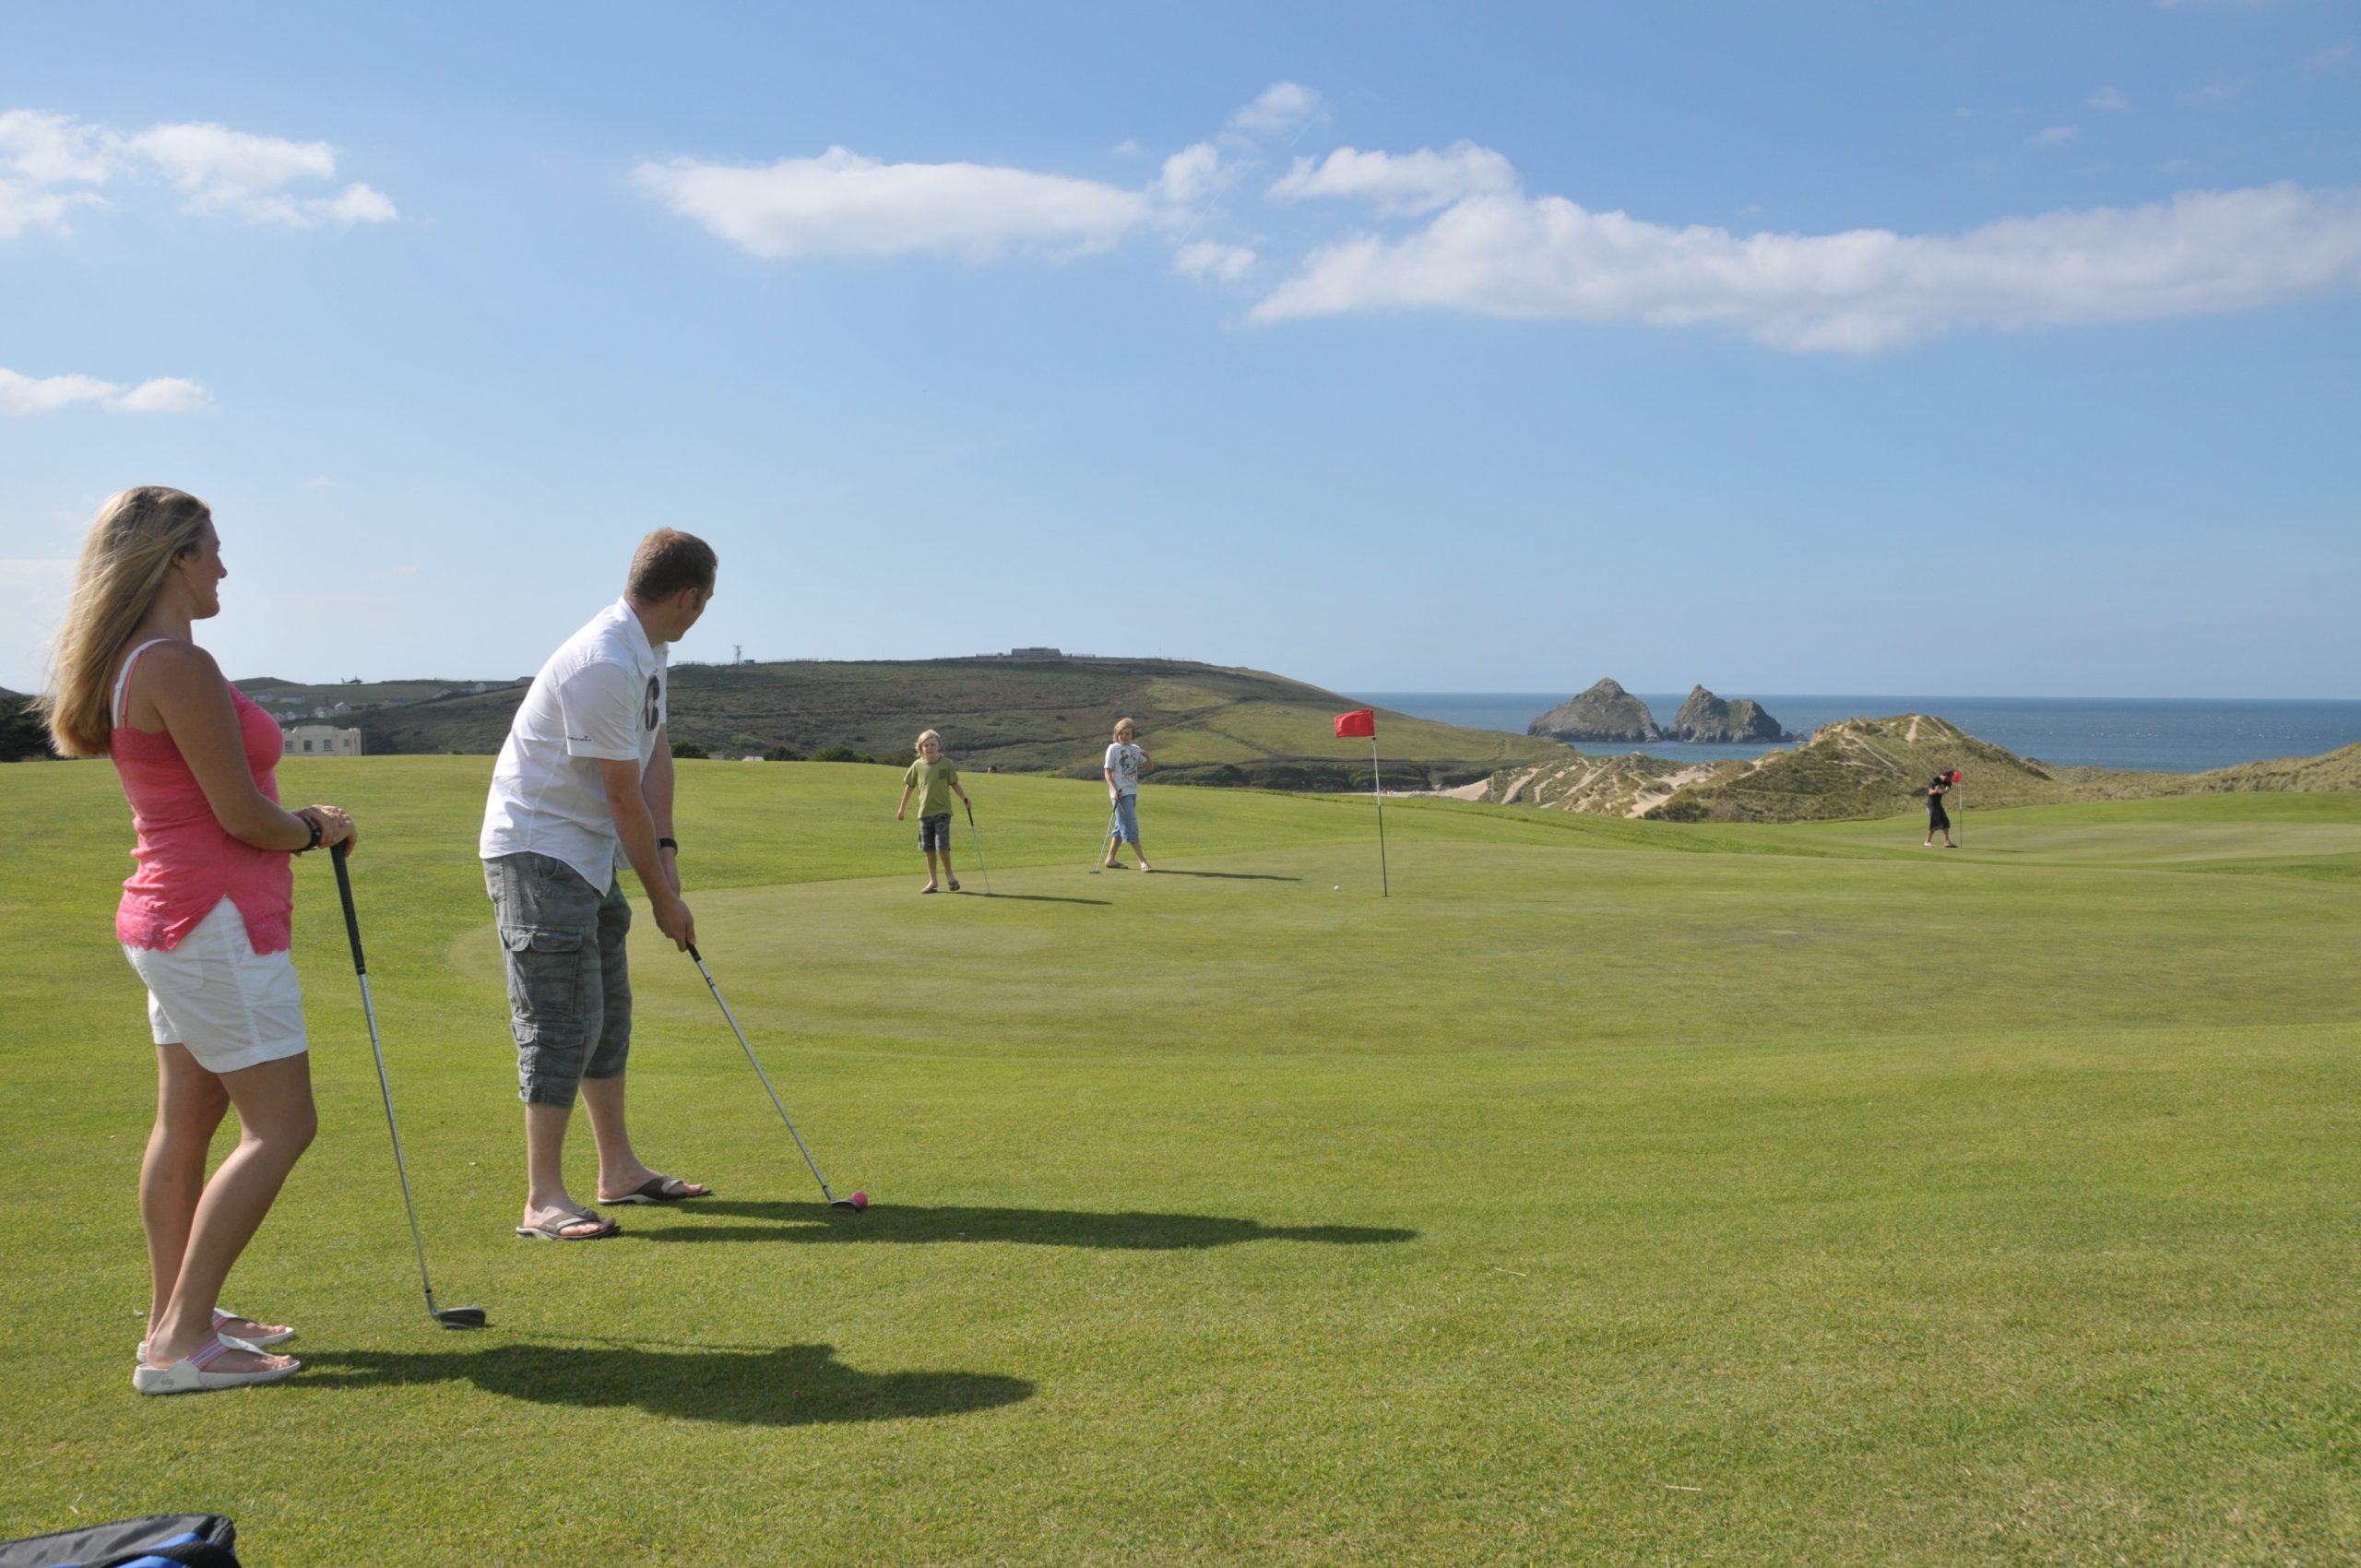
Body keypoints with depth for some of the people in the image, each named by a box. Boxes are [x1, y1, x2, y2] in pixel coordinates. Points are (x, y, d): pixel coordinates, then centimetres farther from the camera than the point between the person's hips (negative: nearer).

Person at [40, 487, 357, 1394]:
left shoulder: (127, 665, 12)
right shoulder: (178, 666, -20)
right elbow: (242, 817, -18)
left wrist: (298, 822, 8)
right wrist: (315, 831, 0)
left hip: (171, 915, 10)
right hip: (216, 922, -10)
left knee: (186, 1123, 16)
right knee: (279, 1127, -6)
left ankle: (175, 1317, 26)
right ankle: (180, 1343, -4)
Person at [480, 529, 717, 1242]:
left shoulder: (646, 648, 6)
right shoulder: (602, 666, -26)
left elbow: (655, 754, 7)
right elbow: (623, 796, -21)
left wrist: (664, 850, -6)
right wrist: (662, 897, -12)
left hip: (589, 853, 10)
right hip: (537, 849, -10)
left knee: (607, 1012, 15)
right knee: (560, 1020, -10)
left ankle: (620, 1169, 26)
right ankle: (543, 1201, -5)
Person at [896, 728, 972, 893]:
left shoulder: (946, 765, -4)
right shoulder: (917, 766, 0)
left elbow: (954, 784, 5)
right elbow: (909, 786, 10)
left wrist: (964, 798, -11)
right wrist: (902, 808, 14)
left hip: (942, 811, -3)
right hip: (924, 812, 3)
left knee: (942, 845, -14)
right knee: (928, 848, 7)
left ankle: (949, 873, 10)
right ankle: (932, 880, 18)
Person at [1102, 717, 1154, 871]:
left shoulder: (1135, 749, 14)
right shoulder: (1113, 749, -4)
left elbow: (1149, 766, 15)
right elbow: (1108, 771, -7)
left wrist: (1148, 756, -7)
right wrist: (1114, 789, -21)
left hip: (1132, 792, 7)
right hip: (1120, 793, -7)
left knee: (1121, 825, 11)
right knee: (1131, 825, -10)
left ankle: (1110, 858, 19)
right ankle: (1143, 861, -13)